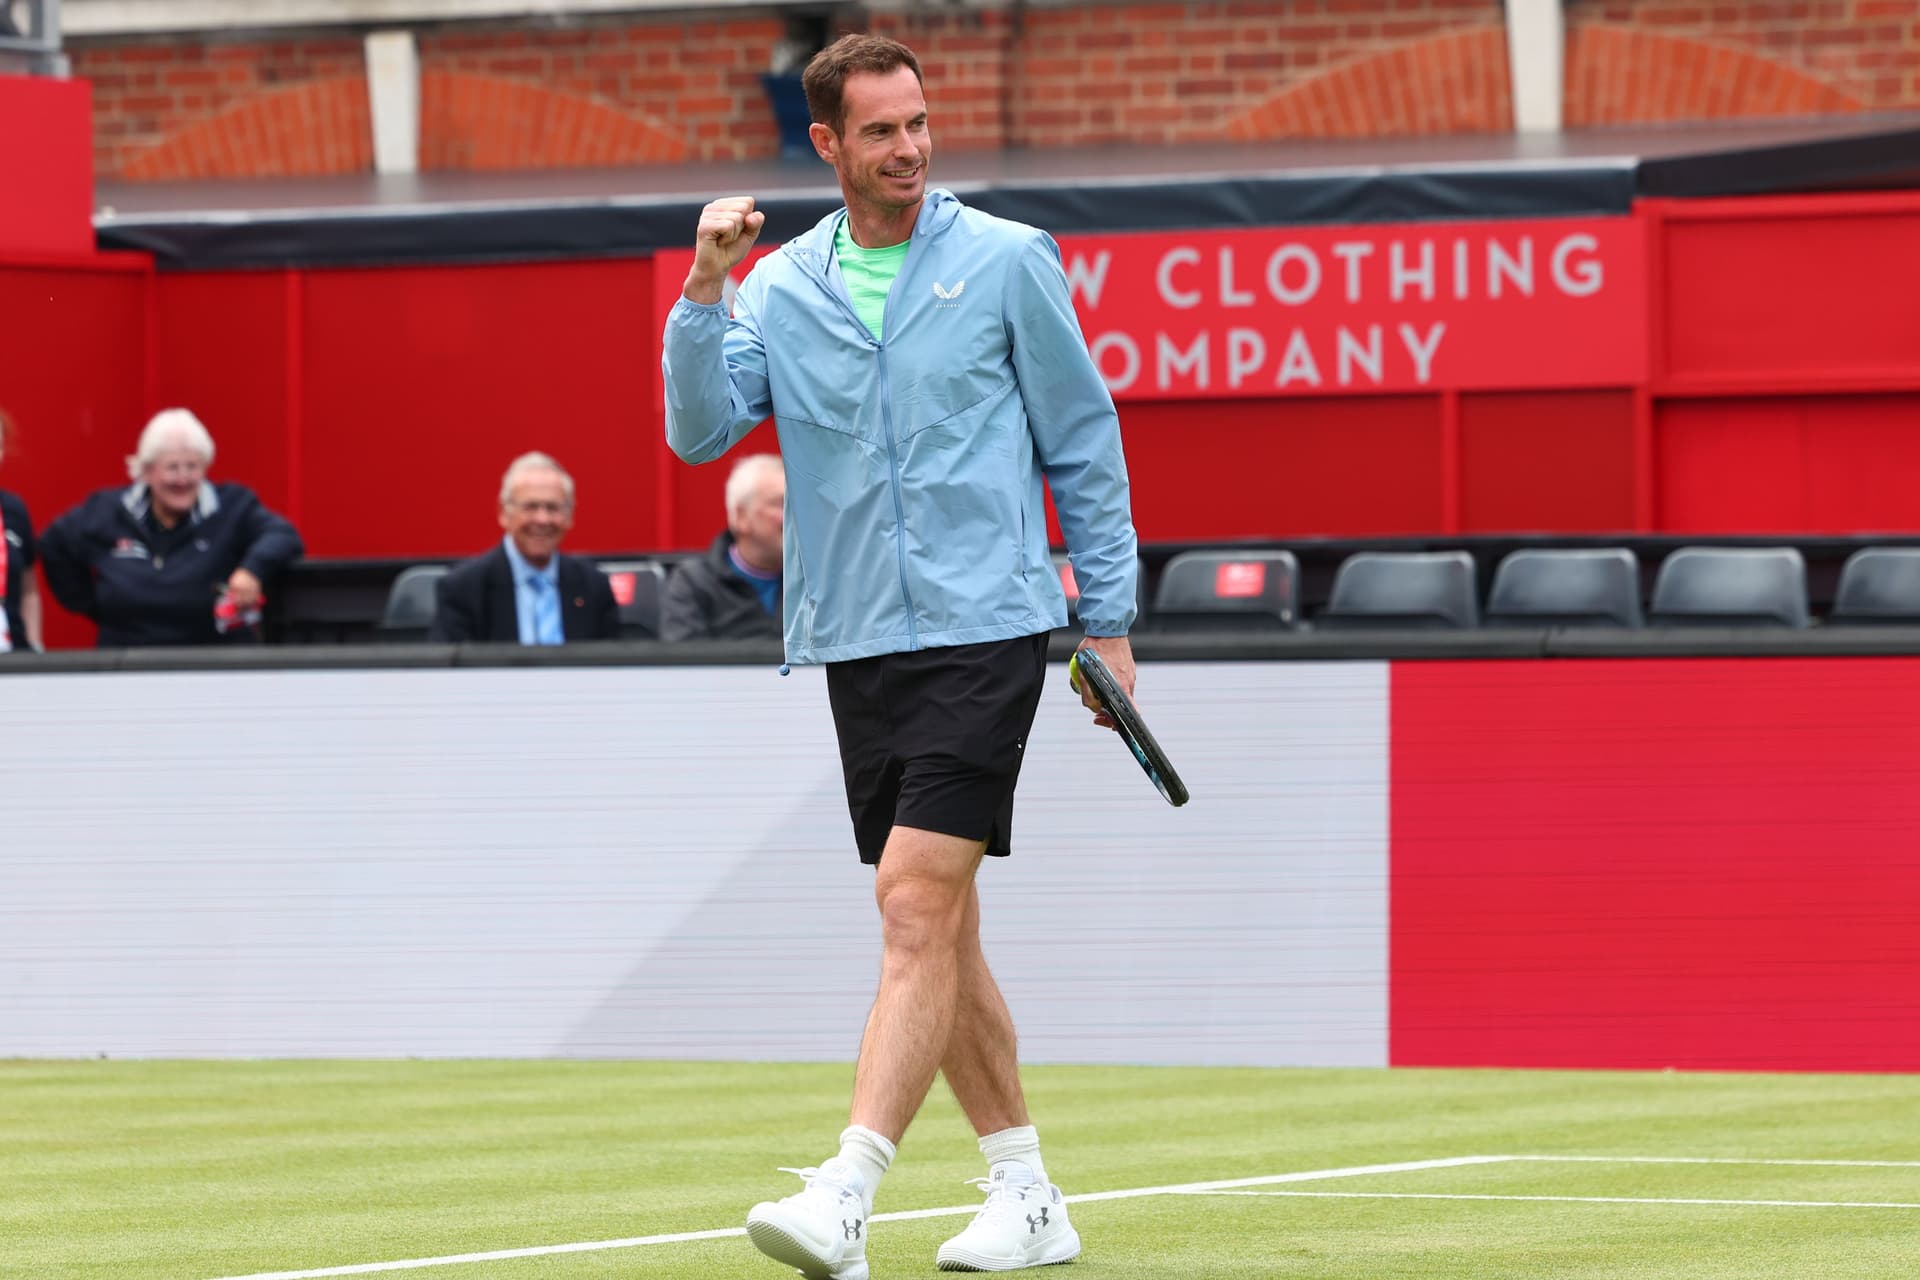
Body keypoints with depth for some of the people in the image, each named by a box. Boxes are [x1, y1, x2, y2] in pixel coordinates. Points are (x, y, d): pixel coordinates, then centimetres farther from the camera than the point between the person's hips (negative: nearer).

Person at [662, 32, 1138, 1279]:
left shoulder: (1008, 262, -1)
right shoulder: (781, 288, 8)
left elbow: (1085, 443, 4)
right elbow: (702, 430, -2)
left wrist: (1109, 619, 2)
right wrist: (706, 289, -15)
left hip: (985, 629, -5)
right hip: (858, 645, 5)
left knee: (917, 900, -16)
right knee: (937, 928, 10)